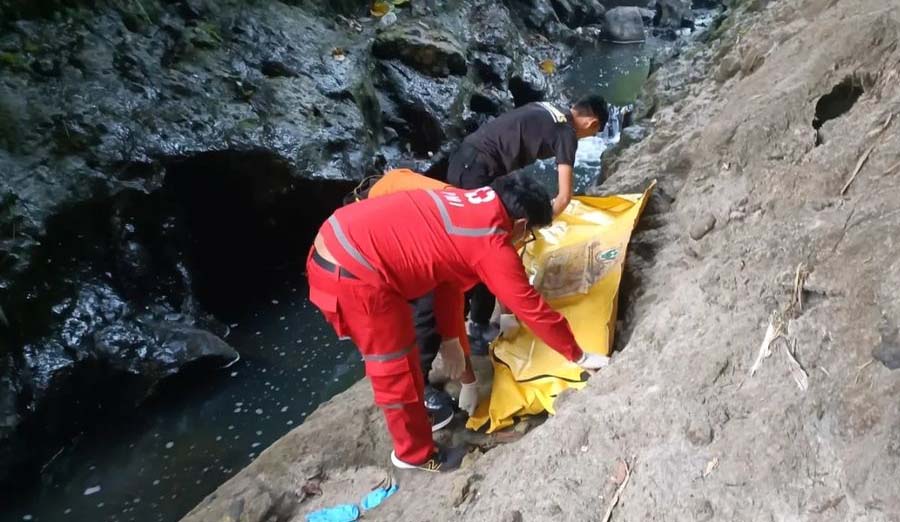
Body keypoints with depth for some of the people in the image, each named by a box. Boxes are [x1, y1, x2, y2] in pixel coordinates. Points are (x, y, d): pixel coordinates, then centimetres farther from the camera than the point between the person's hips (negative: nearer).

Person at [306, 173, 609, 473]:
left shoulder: (468, 205, 16)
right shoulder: (493, 245, -10)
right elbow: (531, 308, -3)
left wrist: (450, 338, 29)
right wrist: (578, 356, 9)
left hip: (335, 245, 9)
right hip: (353, 273, -9)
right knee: (397, 368, 8)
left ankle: (412, 409, 49)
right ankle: (417, 454, 28)